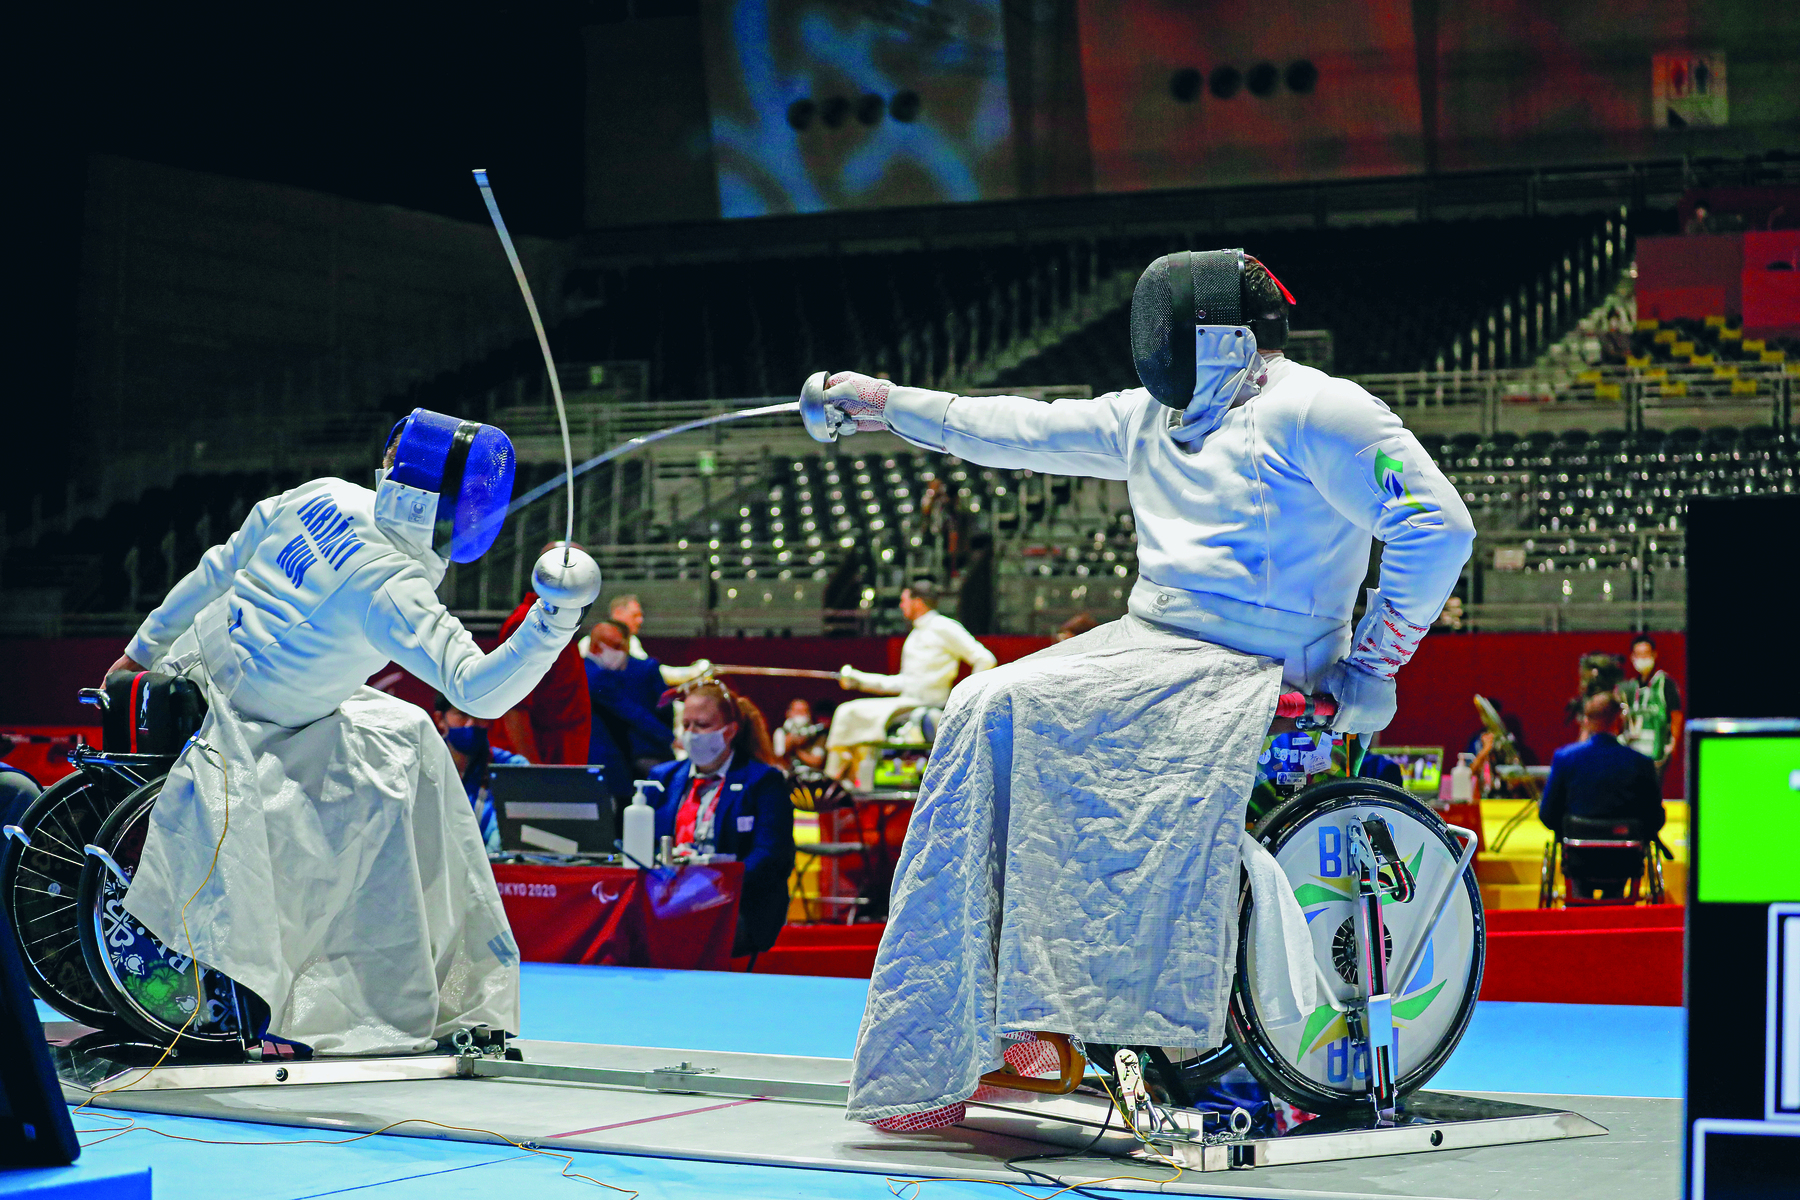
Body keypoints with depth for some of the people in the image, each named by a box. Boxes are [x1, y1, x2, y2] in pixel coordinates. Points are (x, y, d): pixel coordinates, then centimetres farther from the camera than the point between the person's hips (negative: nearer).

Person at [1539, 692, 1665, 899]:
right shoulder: (1642, 763, -12)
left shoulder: (1563, 758, -12)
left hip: (1579, 863, 0)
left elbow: (1548, 816, -6)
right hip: (1624, 865, 0)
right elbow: (1655, 821, -5)